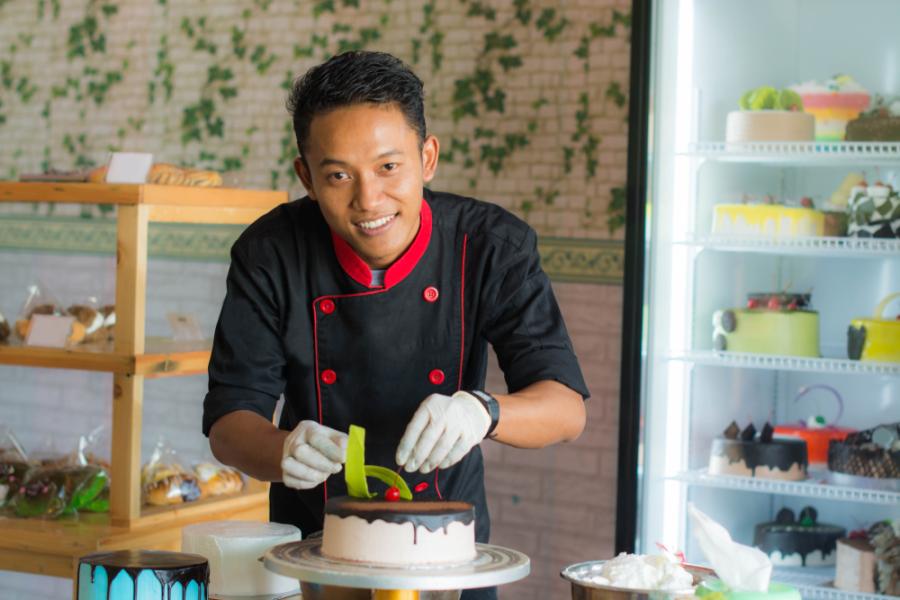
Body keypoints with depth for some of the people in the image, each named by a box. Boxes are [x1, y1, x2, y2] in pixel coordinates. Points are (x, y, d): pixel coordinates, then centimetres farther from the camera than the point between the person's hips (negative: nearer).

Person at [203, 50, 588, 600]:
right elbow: (229, 421, -11)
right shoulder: (271, 254, -12)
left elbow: (567, 408, -15)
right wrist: (285, 451, -32)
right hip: (310, 549, 0)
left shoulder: (492, 245, -12)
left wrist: (483, 410, -36)